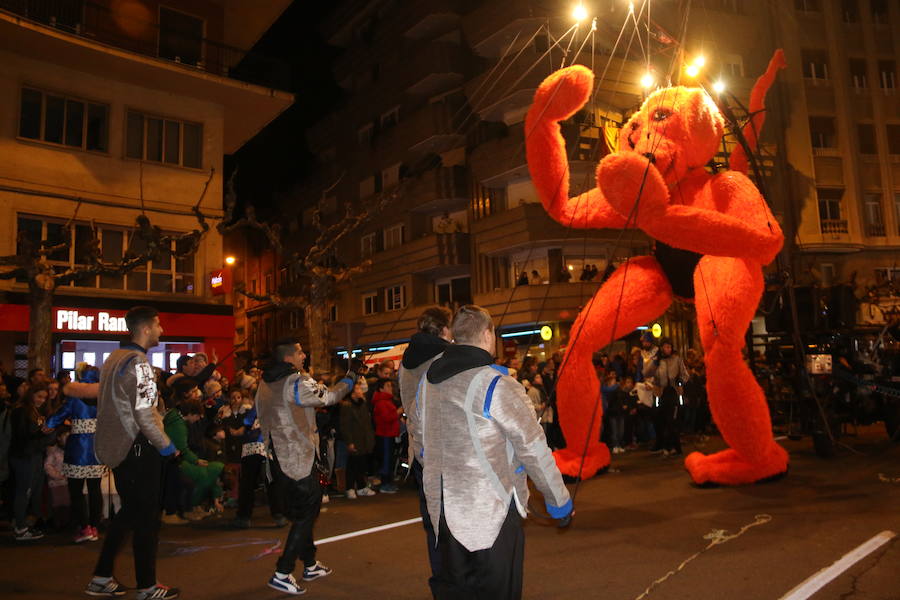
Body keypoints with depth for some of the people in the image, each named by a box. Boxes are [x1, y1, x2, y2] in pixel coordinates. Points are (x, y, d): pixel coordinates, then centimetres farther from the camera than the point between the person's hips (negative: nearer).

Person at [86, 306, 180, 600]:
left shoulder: (113, 358, 11)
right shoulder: (137, 363, -18)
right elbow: (144, 414, -23)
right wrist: (166, 446, -14)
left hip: (117, 446, 9)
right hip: (139, 448, -9)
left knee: (129, 510, 19)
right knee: (147, 517, 1)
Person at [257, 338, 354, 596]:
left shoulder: (266, 383, 7)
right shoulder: (298, 382, -18)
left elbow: (261, 416, 14)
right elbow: (327, 397, -6)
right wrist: (345, 384, 12)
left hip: (279, 457, 9)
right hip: (300, 458, -9)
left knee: (300, 511, 19)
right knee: (306, 514, 1)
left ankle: (310, 564, 30)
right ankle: (282, 573, 0)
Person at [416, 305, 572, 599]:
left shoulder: (428, 381, 6)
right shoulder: (497, 385, -16)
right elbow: (533, 449, -13)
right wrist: (560, 500, -1)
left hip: (443, 508, 7)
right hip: (491, 510, -7)